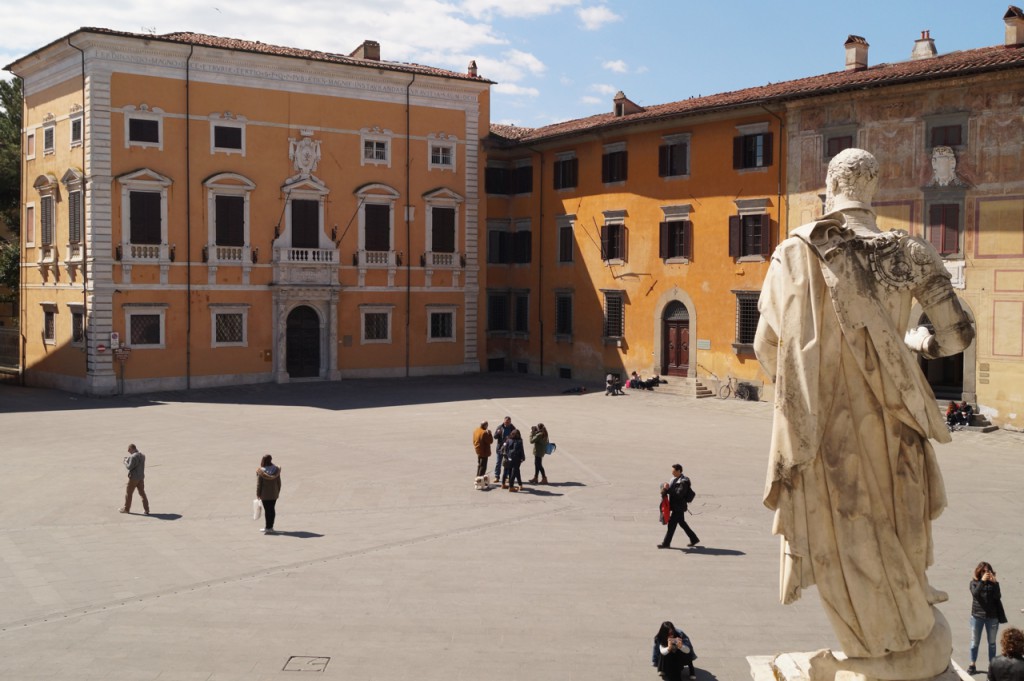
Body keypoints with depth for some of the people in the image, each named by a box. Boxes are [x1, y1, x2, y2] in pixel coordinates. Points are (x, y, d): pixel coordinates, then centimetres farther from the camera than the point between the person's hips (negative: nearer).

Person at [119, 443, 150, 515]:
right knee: (142, 493, 9)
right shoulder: (142, 455, 6)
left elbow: (129, 467, -21)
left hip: (133, 477, -7)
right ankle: (146, 509, 6)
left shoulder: (133, 457, -21)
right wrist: (129, 459, 14)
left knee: (128, 493, 9)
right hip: (141, 477, 7)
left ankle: (126, 509, 21)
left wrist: (125, 461, -3)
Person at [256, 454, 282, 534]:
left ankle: (268, 527, 6)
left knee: (267, 510, 3)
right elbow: (279, 482, 2)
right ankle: (270, 527, 17)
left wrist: (258, 494, -1)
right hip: (274, 494, 3)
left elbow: (259, 484, -11)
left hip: (265, 495, -3)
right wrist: (278, 491, 14)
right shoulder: (276, 470, -5)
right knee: (272, 509, 11)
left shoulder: (260, 472, -15)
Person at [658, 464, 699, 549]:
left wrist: (668, 489, -25)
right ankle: (694, 539, 28)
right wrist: (665, 488, -5)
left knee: (672, 524, -5)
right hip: (675, 506, 10)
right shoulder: (674, 479, 11)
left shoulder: (683, 481, -18)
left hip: (679, 507, -10)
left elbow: (679, 494, -25)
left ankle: (666, 543, 2)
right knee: (682, 523, 18)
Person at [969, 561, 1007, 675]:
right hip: (977, 616, 0)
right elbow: (975, 593, -21)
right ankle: (972, 665, 15)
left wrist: (994, 583, -23)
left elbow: (997, 596, -15)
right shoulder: (974, 582, -3)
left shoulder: (993, 583, -2)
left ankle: (991, 665, 20)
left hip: (992, 617, 0)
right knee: (975, 642, 7)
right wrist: (982, 581, -28)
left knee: (992, 642, 10)